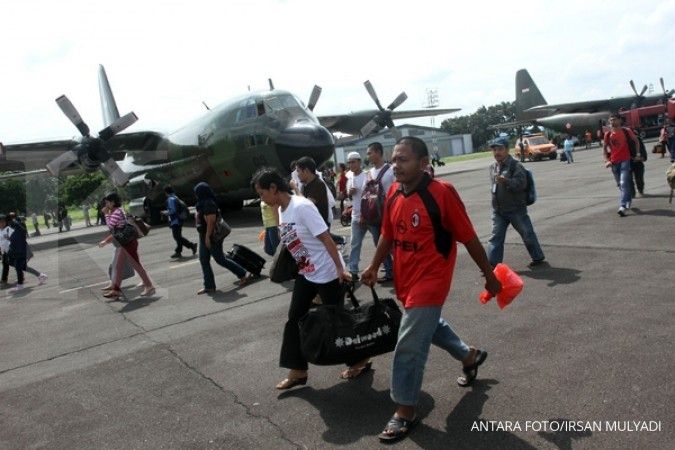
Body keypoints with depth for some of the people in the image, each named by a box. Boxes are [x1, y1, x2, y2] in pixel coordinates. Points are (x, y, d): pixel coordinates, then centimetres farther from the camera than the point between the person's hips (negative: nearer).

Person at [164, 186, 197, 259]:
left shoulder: (170, 199, -13)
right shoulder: (175, 198, 16)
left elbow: (172, 210, -21)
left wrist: (166, 212, -5)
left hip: (175, 221, -10)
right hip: (178, 220, 10)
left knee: (177, 237, -7)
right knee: (178, 237, 13)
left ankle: (192, 245, -8)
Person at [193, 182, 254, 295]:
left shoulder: (208, 203, -18)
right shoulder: (203, 204, 12)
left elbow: (211, 221, -24)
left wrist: (208, 237, -24)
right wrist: (205, 237, 19)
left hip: (211, 237, -10)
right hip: (204, 237, 10)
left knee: (220, 259, -3)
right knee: (203, 261, 8)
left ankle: (243, 275, 8)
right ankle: (209, 286, 13)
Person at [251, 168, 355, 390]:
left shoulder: (301, 206, -23)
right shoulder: (281, 210, 4)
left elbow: (326, 238, -23)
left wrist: (340, 269, -23)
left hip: (326, 273, -9)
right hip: (305, 274, 9)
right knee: (294, 320, 9)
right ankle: (297, 371, 20)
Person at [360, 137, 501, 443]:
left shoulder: (441, 192, -20)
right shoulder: (393, 193, -1)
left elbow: (469, 238, -13)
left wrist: (489, 276, -5)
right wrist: (374, 267, 9)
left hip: (430, 281, -7)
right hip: (405, 280, 8)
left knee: (409, 347, -5)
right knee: (429, 324, 28)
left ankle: (405, 412, 14)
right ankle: (469, 355, 55)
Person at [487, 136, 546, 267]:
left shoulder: (516, 166, -12)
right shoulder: (492, 167, 9)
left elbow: (521, 183, -24)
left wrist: (506, 181, -37)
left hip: (516, 209, -5)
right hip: (498, 210, 6)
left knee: (527, 234, 8)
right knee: (496, 237, 4)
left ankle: (538, 257, 25)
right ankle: (492, 263, 6)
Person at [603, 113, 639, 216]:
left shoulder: (626, 131, -2)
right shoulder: (608, 134, 4)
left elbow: (636, 141, 12)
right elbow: (604, 148, 10)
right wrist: (607, 160, -1)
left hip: (625, 160, -4)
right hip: (614, 162, 4)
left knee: (624, 183, -15)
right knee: (620, 185, 14)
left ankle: (623, 206, -22)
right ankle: (627, 202, 33)